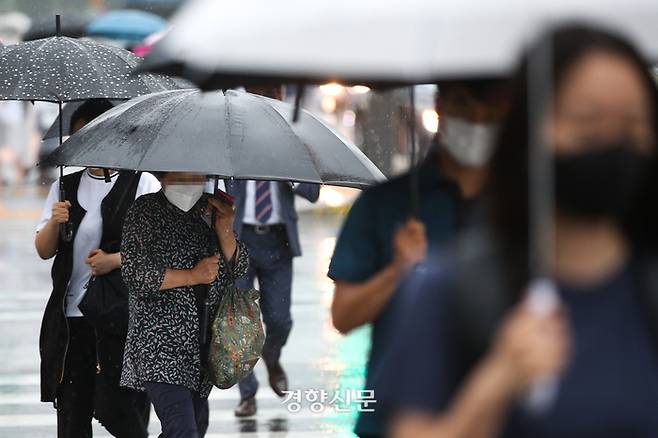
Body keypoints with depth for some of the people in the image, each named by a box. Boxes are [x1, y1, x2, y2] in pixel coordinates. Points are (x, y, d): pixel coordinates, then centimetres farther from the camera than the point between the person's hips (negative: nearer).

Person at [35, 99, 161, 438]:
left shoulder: (142, 183, 1)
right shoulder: (65, 187, 14)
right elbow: (43, 251, 12)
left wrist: (115, 260, -18)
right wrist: (54, 222, -8)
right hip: (69, 315, 4)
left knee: (115, 409, -6)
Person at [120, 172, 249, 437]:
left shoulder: (210, 211, 12)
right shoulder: (146, 210, -5)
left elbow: (239, 268, 9)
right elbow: (134, 272, -14)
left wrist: (225, 232, -9)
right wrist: (191, 276, -17)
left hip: (203, 343, 7)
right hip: (159, 343, -7)